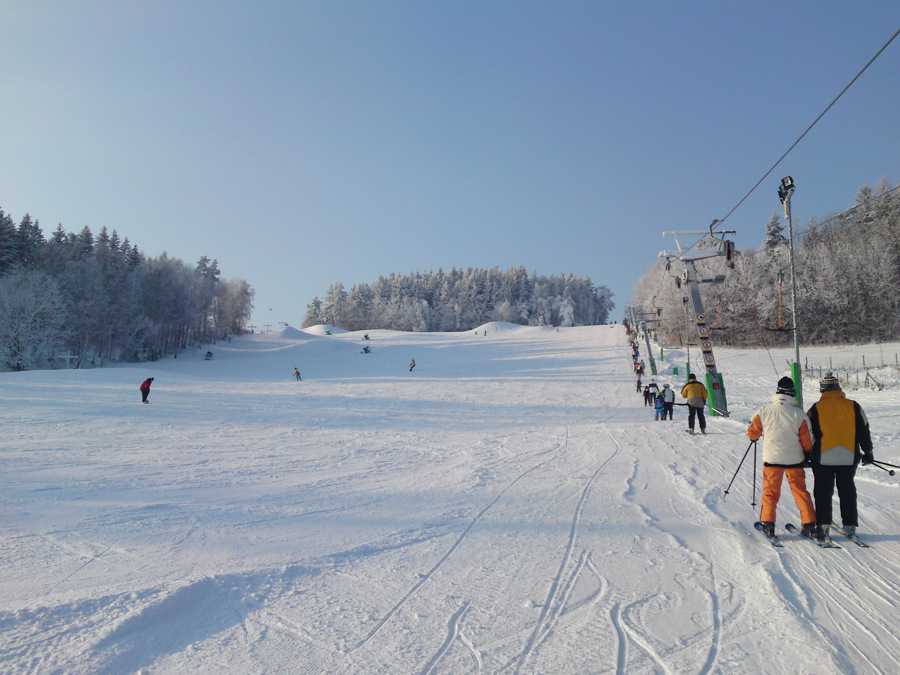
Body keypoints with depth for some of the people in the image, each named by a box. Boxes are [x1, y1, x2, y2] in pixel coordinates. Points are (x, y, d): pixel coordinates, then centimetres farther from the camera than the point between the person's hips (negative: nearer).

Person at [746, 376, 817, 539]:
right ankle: (809, 525, 13)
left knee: (770, 492, 10)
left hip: (771, 458, 0)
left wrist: (754, 437, 24)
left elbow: (752, 433, 1)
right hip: (794, 460, 0)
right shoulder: (799, 414, -9)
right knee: (800, 491, 13)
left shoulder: (764, 411, -8)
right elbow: (807, 441, -2)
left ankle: (768, 524, 6)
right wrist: (807, 455, 16)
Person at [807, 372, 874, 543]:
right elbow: (864, 431, 7)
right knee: (848, 491, 15)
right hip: (849, 458, 2)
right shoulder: (853, 406, 2)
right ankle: (850, 526, 18)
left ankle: (823, 527, 0)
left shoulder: (817, 408, -3)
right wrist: (868, 452, 17)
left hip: (823, 458, -2)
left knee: (823, 492, 4)